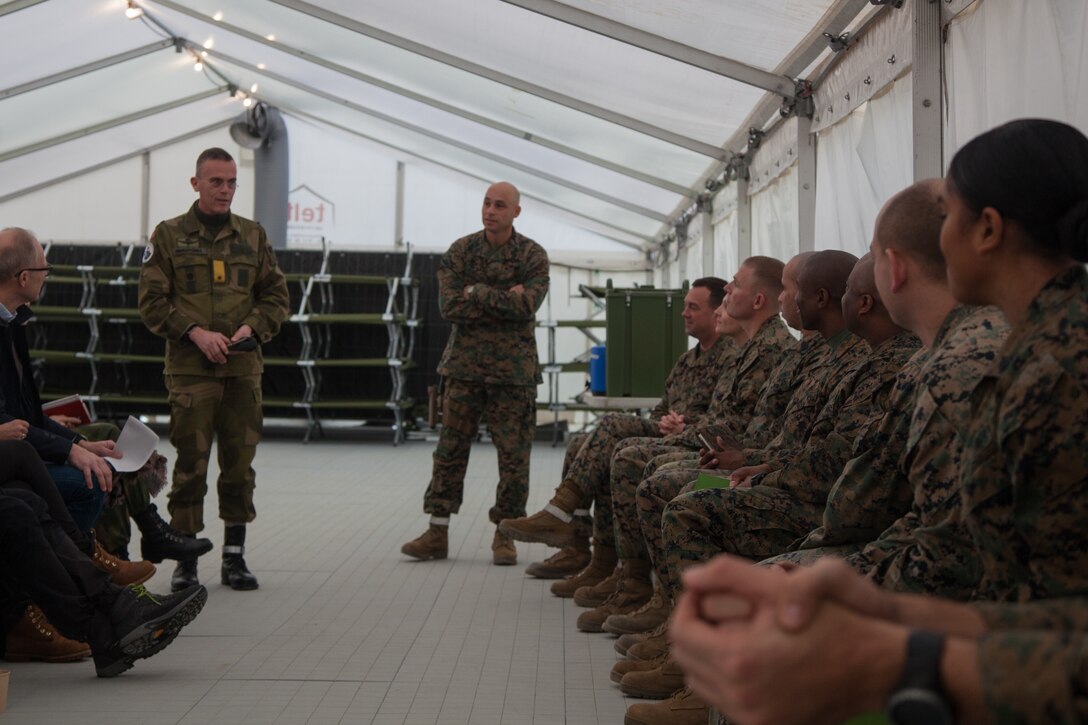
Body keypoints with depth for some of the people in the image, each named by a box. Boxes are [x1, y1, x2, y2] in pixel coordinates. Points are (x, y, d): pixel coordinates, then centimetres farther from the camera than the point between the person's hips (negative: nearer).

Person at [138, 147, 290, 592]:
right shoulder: (168, 236, 4)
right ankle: (185, 560, 9)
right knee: (190, 464, -1)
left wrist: (252, 326, -6)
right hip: (189, 370, -3)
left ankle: (234, 557, 15)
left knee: (240, 464, 5)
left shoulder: (253, 236, 12)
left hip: (243, 368, 3)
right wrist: (196, 333, -14)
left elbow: (276, 296, 13)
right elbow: (152, 301, -1)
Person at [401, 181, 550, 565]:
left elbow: (527, 306, -16)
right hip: (464, 364, 2)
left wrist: (479, 293, -12)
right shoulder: (461, 251, 3)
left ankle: (504, 535, 12)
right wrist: (503, 301, -14)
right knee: (450, 448, 3)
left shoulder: (532, 255, -1)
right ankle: (438, 533, 9)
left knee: (513, 454, 0)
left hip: (513, 368, -1)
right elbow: (449, 306, -9)